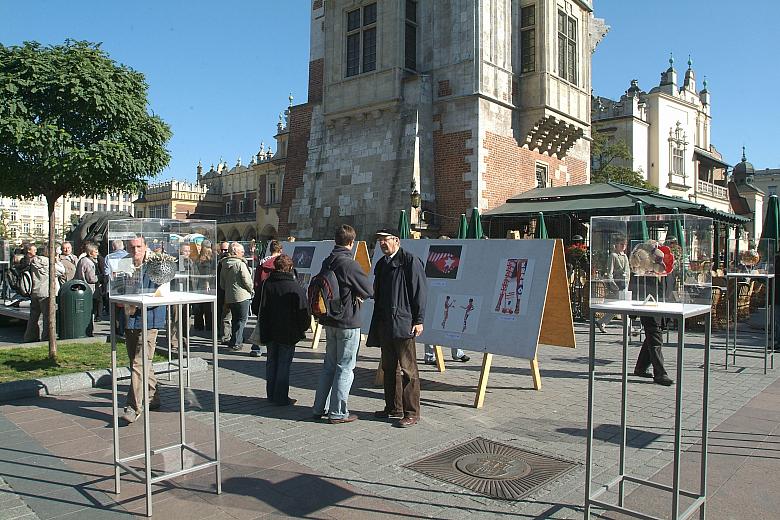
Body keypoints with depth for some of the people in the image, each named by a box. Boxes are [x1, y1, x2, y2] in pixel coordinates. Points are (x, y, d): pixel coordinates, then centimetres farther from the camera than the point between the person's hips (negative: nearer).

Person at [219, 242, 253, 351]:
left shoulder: (224, 265, 8)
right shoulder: (240, 264, -15)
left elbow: (222, 282, 16)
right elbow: (247, 281, -15)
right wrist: (251, 290, 2)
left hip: (229, 297, 7)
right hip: (242, 296, -7)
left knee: (235, 319, 19)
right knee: (242, 319, 1)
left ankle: (234, 341, 23)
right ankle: (235, 343, -1)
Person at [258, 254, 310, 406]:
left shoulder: (268, 285, -1)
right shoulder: (295, 287, -12)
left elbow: (262, 311, 2)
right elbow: (303, 313, -10)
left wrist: (264, 333, 8)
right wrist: (301, 330, 6)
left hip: (271, 333, 4)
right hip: (288, 334, -4)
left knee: (272, 363, 15)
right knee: (284, 365, 2)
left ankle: (271, 394, 24)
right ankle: (281, 397, 7)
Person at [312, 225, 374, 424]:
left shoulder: (326, 262, 5)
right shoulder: (350, 264, -18)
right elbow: (369, 290, -13)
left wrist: (353, 294, 5)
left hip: (329, 321, 7)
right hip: (348, 322, -7)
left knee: (329, 365, 17)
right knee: (345, 368, 2)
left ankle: (320, 407, 24)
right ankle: (337, 413, 8)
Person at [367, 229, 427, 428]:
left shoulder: (410, 261, -8)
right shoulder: (381, 264, 16)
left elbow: (419, 291, -10)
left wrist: (418, 320, -14)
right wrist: (377, 322, 18)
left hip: (403, 324, -8)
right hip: (385, 325, 8)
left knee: (407, 369, -3)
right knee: (389, 367, 14)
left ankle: (412, 413, 5)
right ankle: (394, 408, 26)